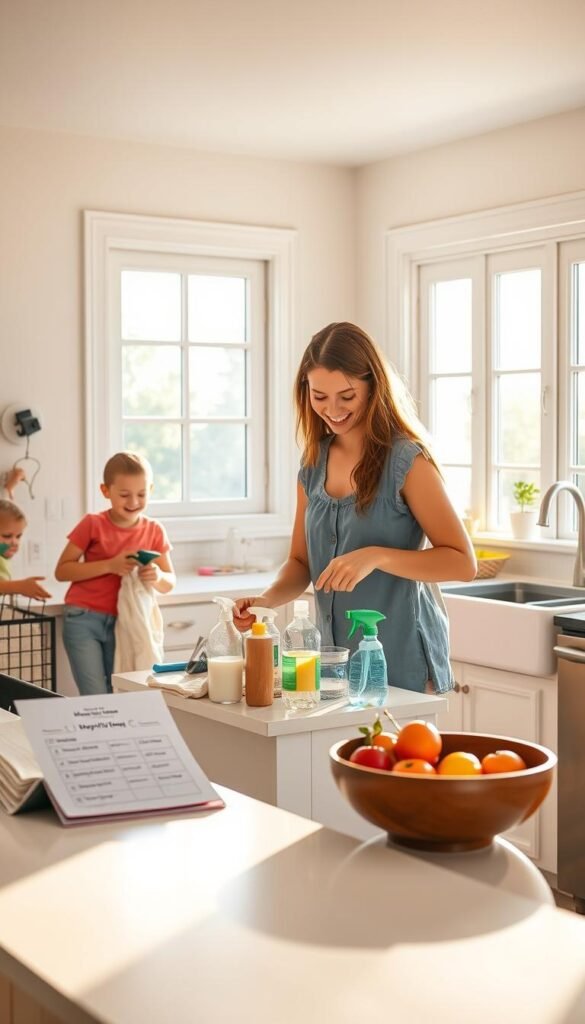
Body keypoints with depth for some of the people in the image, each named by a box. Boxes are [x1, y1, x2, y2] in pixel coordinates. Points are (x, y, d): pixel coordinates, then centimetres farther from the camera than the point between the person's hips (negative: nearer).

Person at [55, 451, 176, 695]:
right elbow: (62, 570, -8)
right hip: (84, 620, -3)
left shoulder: (154, 531, 1)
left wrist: (157, 577, -20)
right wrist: (109, 566, -20)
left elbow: (170, 583, 4)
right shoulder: (93, 525, -7)